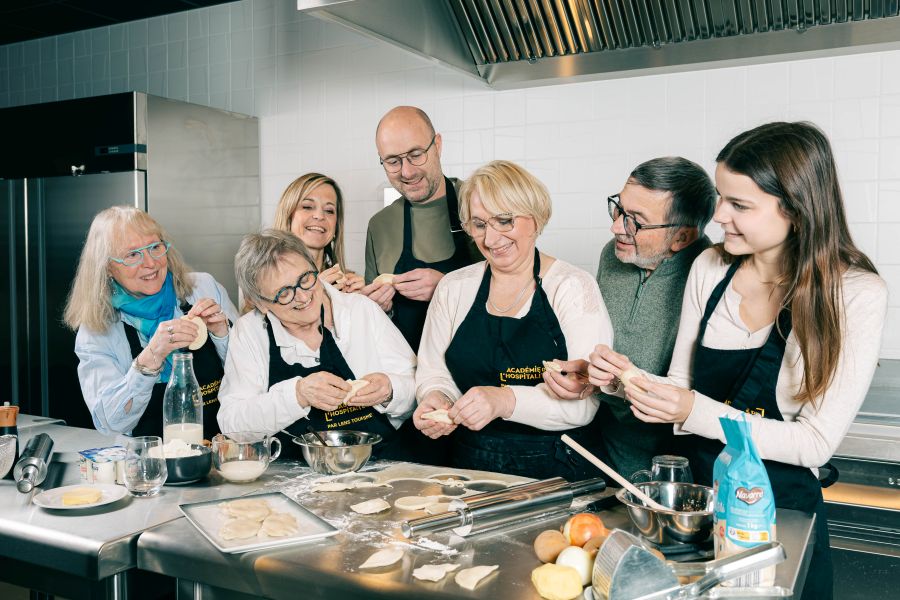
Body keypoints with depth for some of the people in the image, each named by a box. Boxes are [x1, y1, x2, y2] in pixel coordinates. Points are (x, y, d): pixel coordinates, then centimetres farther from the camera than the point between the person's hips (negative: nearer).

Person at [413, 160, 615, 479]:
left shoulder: (573, 287, -2)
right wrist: (436, 398, -10)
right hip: (468, 463, 4)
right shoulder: (453, 288, 10)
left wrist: (506, 400, -27)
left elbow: (585, 399, -12)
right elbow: (432, 372, 13)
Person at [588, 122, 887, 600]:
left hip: (781, 513, -3)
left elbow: (816, 443, -17)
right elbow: (682, 384, 4)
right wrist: (630, 379, -16)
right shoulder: (710, 268, -3)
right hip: (697, 497, 4)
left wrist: (697, 412, -26)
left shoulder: (856, 295, -15)